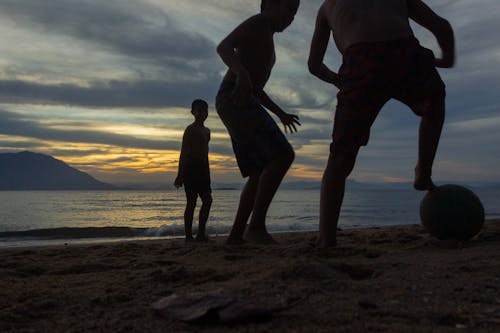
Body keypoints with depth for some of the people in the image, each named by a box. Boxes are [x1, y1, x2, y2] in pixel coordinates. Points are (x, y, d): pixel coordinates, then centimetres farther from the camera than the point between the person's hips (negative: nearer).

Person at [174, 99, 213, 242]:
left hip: (202, 168, 8)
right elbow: (183, 152, -11)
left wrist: (207, 174, 21)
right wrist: (180, 175, -17)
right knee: (191, 202, -7)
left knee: (207, 200, -1)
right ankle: (188, 236, -3)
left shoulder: (207, 131, 19)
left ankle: (201, 233, 2)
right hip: (190, 167, -8)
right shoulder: (190, 129, -6)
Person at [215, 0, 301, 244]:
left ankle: (237, 234, 3)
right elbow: (223, 46, -15)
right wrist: (242, 74, -34)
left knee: (261, 173, 6)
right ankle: (256, 225, -20)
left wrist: (281, 114, 31)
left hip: (241, 104, 10)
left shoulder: (266, 42, 32)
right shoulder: (258, 22, 3)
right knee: (283, 155, -20)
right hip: (233, 100, -10)